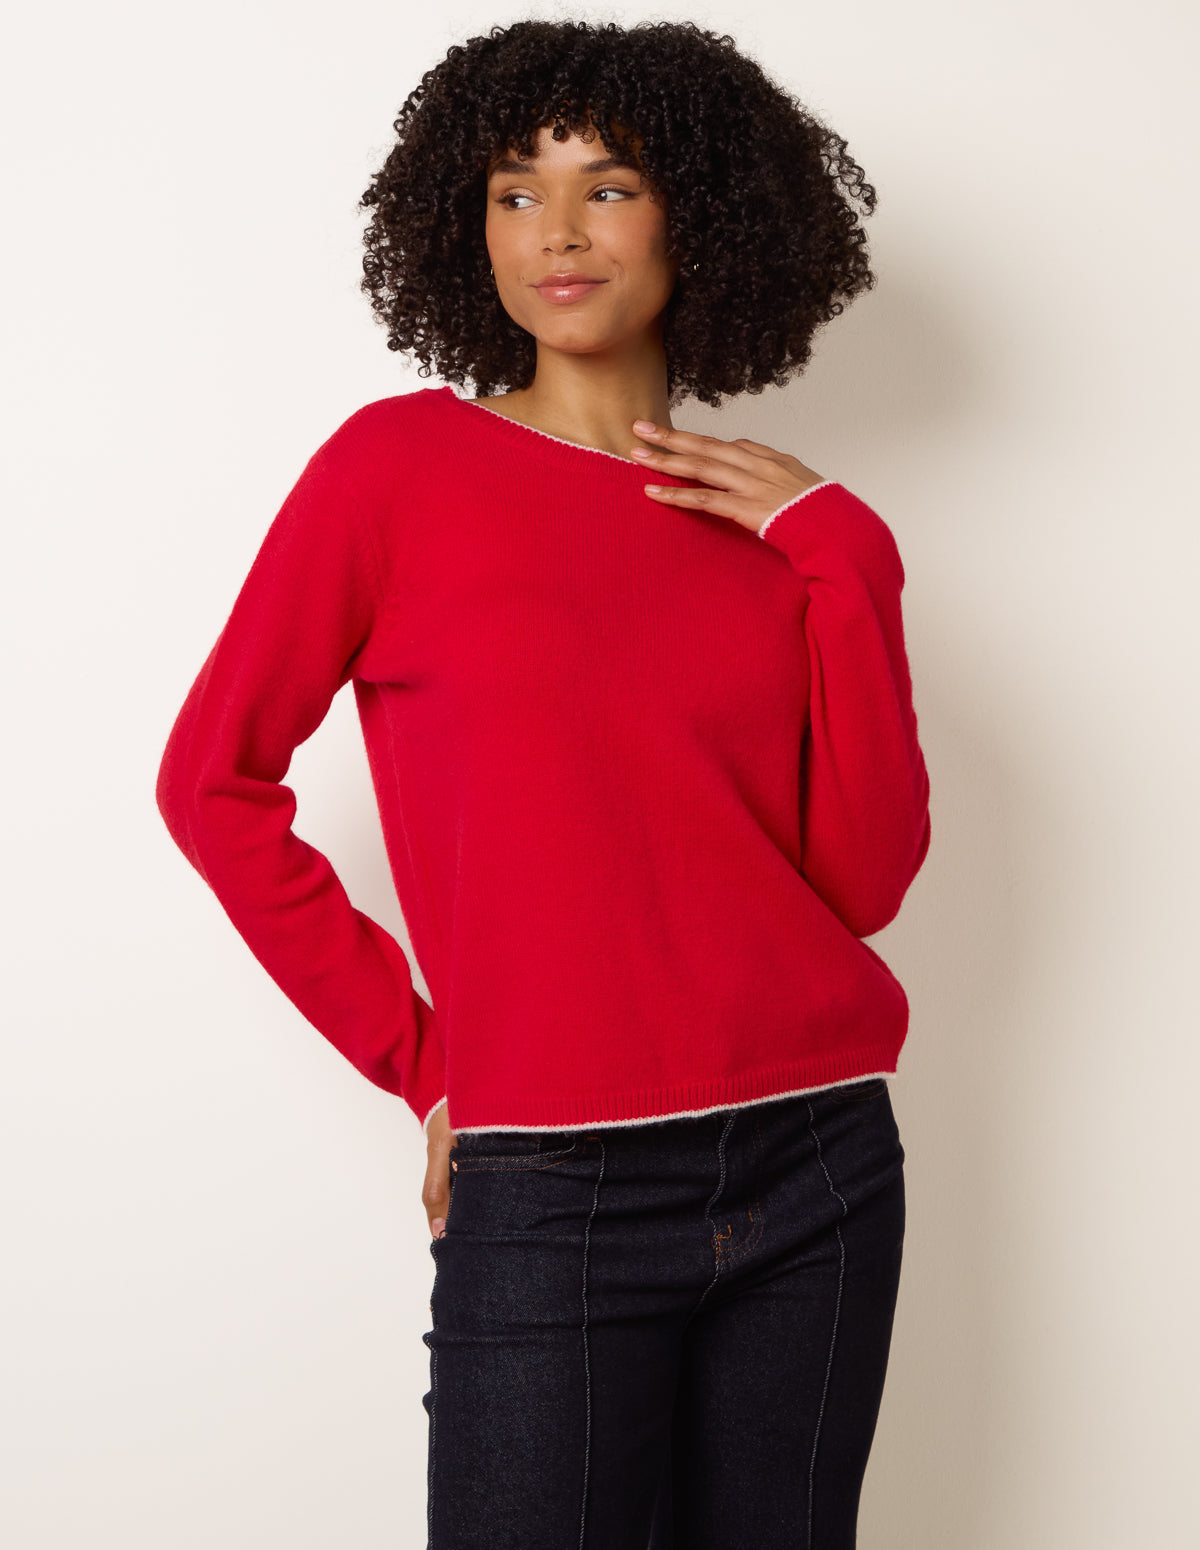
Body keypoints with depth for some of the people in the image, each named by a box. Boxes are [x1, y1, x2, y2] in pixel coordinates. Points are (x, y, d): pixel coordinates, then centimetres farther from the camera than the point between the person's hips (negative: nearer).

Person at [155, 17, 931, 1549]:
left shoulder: (812, 533, 7)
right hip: (551, 1194, -3)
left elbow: (865, 879, -2)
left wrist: (834, 556, -5)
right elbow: (213, 779, 0)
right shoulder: (404, 465, -1)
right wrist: (416, 1055, -2)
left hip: (816, 1177, 4)